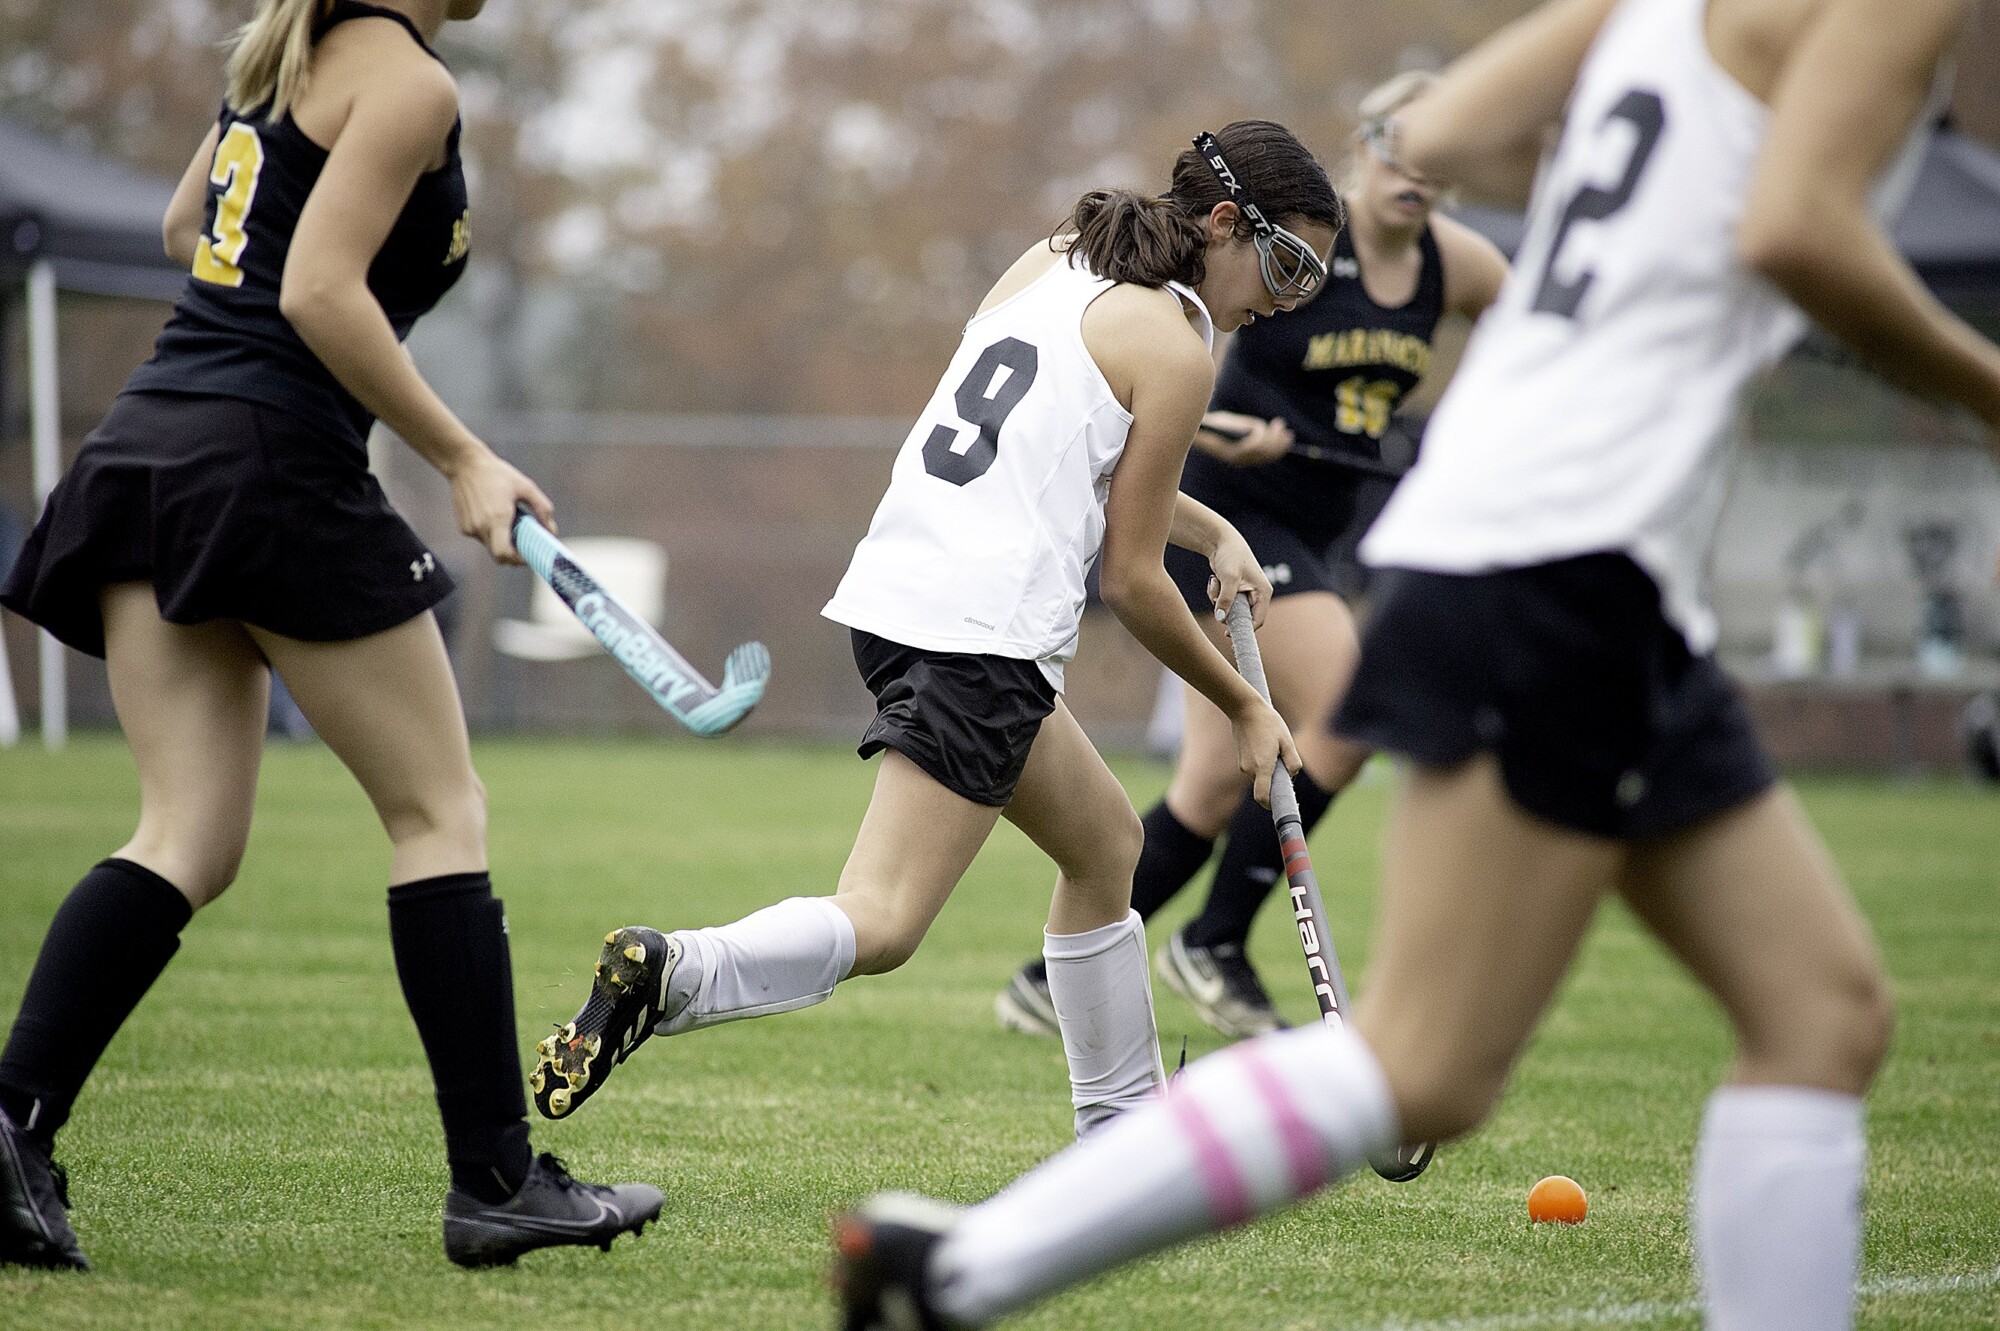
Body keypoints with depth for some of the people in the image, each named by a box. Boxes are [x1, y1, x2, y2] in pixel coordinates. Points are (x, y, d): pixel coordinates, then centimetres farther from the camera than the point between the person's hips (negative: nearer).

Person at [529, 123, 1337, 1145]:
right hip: (980, 633, -10)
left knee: (1106, 843, 24)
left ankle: (1120, 1128, 30)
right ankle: (670, 974, -35)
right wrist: (1245, 710, 10)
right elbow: (1131, 583, -2)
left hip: (899, 594, 10)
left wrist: (1209, 532, 33)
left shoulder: (1052, 263, 18)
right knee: (878, 924, -16)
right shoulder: (1174, 348, -5)